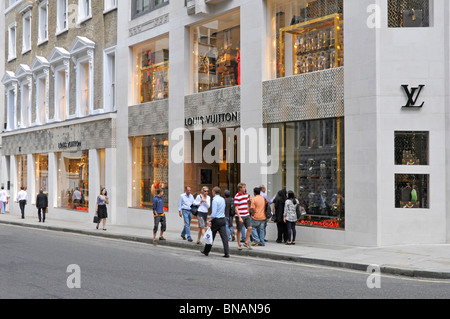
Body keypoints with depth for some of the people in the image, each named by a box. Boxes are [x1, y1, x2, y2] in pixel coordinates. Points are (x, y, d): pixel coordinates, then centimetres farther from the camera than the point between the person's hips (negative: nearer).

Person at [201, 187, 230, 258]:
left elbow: (214, 212, -18)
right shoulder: (223, 199, 11)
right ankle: (227, 253, -7)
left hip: (216, 220, -6)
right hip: (223, 219, 6)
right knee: (224, 236, 0)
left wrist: (210, 221, -14)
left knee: (211, 236, 7)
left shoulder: (215, 200, -13)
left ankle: (206, 251, 20)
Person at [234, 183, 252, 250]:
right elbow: (236, 208, -14)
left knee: (249, 228, -3)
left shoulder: (246, 194, 9)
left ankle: (246, 243, 10)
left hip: (246, 215, 6)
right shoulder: (237, 196, -12)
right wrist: (239, 217, -19)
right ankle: (239, 244, 17)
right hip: (240, 216, -6)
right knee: (239, 230, 4)